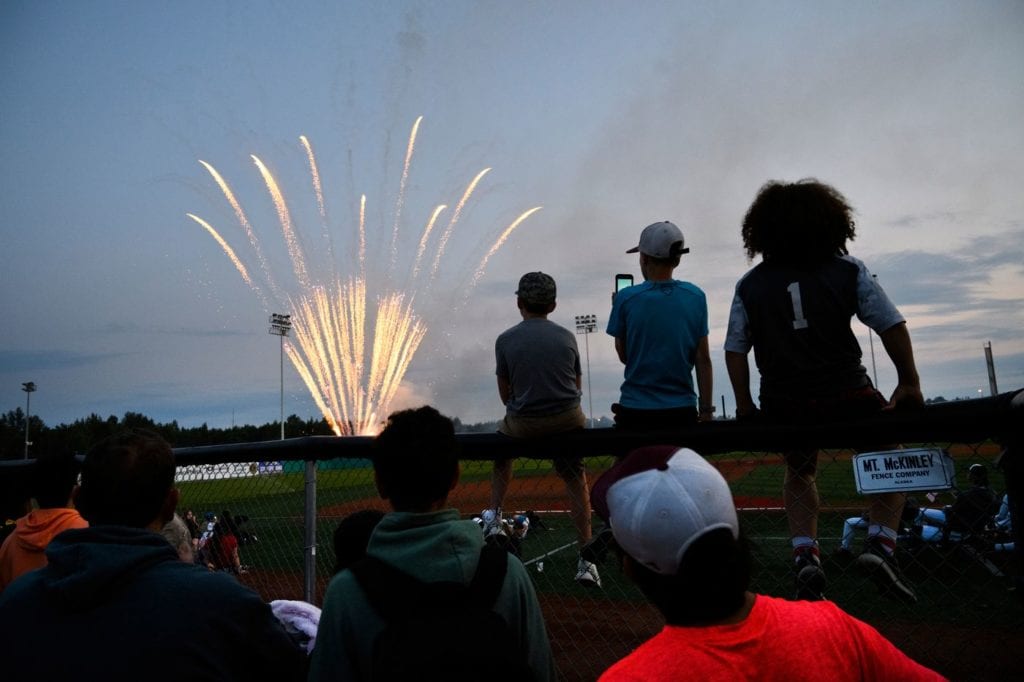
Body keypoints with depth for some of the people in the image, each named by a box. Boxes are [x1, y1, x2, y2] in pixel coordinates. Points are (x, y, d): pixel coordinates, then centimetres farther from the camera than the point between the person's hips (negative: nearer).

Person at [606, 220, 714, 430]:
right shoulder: (696, 297, -2)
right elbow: (703, 360, 0)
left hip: (636, 410, -2)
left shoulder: (626, 298, -8)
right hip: (682, 410, 2)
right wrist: (706, 410, 9)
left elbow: (624, 356, 3)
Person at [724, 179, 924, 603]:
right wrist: (909, 383, 5)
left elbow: (734, 349, -2)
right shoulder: (846, 271, -2)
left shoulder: (750, 285, 0)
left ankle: (805, 558, 10)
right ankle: (880, 544, 5)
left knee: (799, 474, 27)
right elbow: (891, 326, -5)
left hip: (783, 405, 2)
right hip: (846, 396, -2)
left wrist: (744, 403, 7)